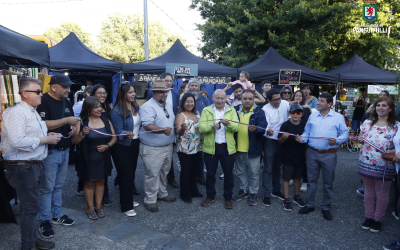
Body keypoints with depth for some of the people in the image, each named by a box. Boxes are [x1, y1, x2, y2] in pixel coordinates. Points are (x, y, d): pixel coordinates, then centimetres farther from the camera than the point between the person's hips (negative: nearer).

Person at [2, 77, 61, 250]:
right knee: (30, 207, -1)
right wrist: (45, 140, -19)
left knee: (28, 206, 20)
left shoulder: (32, 112, 16)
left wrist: (48, 136, 4)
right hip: (22, 167, -10)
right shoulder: (16, 112, -17)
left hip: (33, 165, 10)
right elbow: (18, 141, -28)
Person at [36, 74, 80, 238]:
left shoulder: (66, 102, 12)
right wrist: (66, 120, -23)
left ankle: (57, 216, 28)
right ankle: (44, 222, 14)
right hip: (50, 151, -7)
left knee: (59, 186, 16)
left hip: (65, 150, 7)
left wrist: (73, 128, 1)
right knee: (47, 188, 2)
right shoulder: (43, 101, -13)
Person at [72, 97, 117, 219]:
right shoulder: (82, 122, -7)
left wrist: (107, 145, -12)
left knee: (100, 181, 13)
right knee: (89, 183, 8)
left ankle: (99, 207, 26)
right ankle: (90, 208, 23)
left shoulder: (106, 120, 3)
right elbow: (74, 141, -8)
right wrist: (82, 134, -26)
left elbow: (114, 137, 6)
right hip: (88, 159, -3)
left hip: (103, 158, 3)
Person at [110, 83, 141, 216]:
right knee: (126, 175, -1)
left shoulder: (136, 106, 3)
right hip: (122, 147, -6)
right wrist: (126, 134, -36)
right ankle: (126, 206, 11)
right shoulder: (117, 111, -17)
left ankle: (128, 199, 32)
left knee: (131, 173, 15)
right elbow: (118, 131, -18)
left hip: (134, 144, 7)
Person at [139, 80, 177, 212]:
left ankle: (162, 193, 38)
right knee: (152, 174, 0)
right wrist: (163, 130, -42)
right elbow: (147, 126, -29)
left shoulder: (169, 106, 12)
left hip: (168, 146, 8)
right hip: (152, 148, -8)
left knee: (164, 172, 20)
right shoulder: (148, 107, -16)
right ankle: (150, 200, 15)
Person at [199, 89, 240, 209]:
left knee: (228, 174, 10)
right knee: (210, 173, 12)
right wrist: (212, 126, -29)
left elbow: (236, 127, -8)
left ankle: (228, 198, 27)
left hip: (228, 147, 0)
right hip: (210, 147, 0)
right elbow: (201, 127, -10)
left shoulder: (231, 110, 6)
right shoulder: (206, 110, 4)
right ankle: (210, 196, 31)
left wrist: (228, 124, -29)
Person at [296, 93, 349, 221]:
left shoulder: (338, 117, 0)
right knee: (311, 180, 12)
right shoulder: (312, 116, 9)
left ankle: (326, 208, 26)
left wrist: (336, 141, -19)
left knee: (328, 183, 9)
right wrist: (302, 138, -11)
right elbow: (307, 132, 9)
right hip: (312, 153, 2)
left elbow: (345, 133, 0)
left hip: (329, 155, -2)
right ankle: (310, 205, 26)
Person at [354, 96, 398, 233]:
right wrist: (359, 139, -10)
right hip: (366, 164, 3)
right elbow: (361, 138, 12)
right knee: (368, 190, 16)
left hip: (384, 166, -3)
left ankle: (378, 219, 29)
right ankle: (369, 216, 31)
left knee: (382, 193, 11)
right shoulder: (368, 123, 3)